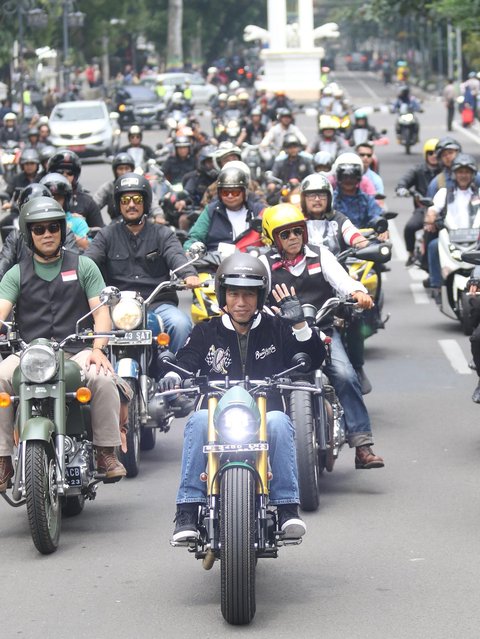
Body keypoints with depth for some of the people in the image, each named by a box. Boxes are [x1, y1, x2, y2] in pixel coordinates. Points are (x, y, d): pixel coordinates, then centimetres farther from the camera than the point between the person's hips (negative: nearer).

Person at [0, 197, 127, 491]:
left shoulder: (84, 266, 13)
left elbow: (101, 311, 4)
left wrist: (97, 348, -15)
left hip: (76, 352, -1)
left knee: (102, 378, -34)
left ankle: (107, 454, -18)